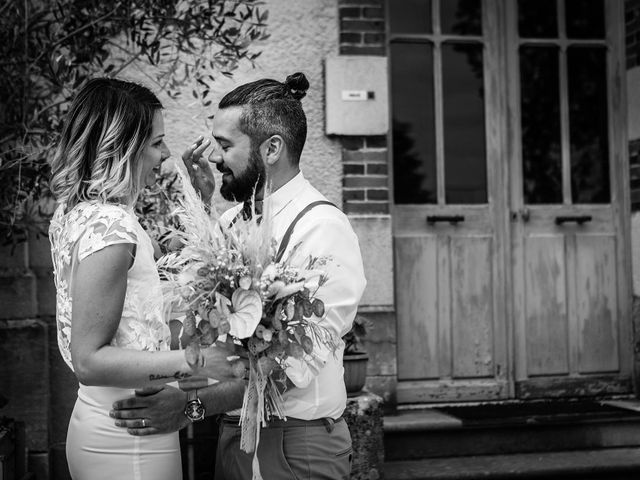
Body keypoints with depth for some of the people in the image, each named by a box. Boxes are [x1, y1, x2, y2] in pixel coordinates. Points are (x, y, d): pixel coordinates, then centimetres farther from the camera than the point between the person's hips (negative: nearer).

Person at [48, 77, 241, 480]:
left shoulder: (74, 210, 7)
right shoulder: (109, 226, -22)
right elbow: (90, 360, -22)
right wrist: (192, 362, -24)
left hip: (96, 424, 10)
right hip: (130, 440, -10)